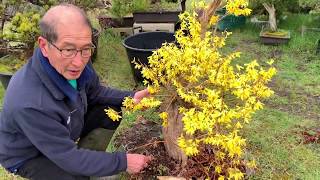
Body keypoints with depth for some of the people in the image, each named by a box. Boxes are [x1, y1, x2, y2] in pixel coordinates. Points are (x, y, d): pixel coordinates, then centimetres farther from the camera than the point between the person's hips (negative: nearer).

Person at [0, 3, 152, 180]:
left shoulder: (74, 63, -23)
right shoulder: (29, 104, -41)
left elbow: (95, 92, -2)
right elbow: (69, 157, -31)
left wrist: (130, 97, -17)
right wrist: (122, 161, -25)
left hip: (66, 128, 6)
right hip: (29, 157, -6)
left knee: (112, 109, -6)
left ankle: (91, 160, 8)